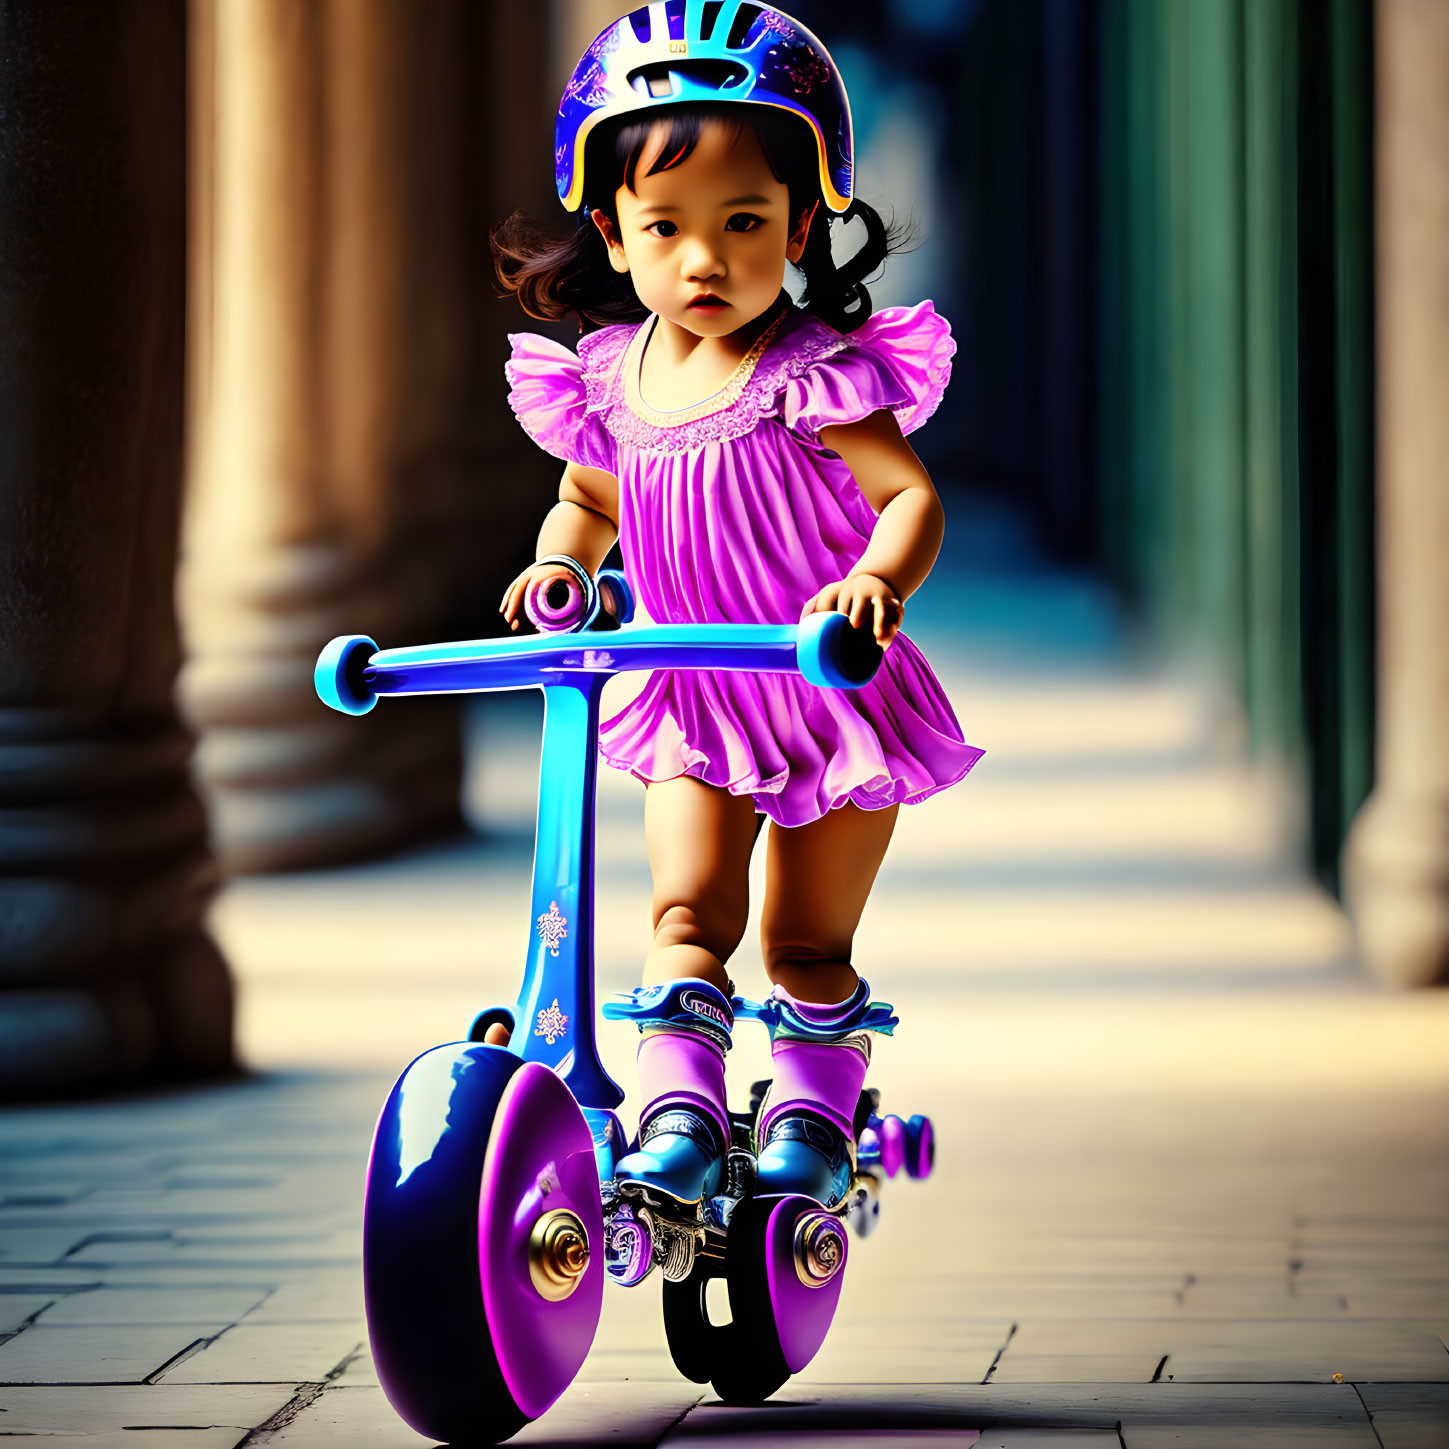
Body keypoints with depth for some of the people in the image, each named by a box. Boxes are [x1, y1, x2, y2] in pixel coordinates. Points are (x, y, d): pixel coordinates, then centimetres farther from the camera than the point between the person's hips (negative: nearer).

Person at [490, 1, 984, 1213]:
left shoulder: (813, 375, -18)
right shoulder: (606, 380, -2)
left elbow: (911, 493, -22)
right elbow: (588, 499, 17)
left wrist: (881, 578, -42)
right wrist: (559, 562, -4)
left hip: (834, 693, -3)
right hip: (697, 707, 3)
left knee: (807, 940, 6)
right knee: (688, 910, -12)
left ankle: (812, 1119, 24)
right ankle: (680, 1118, -13)